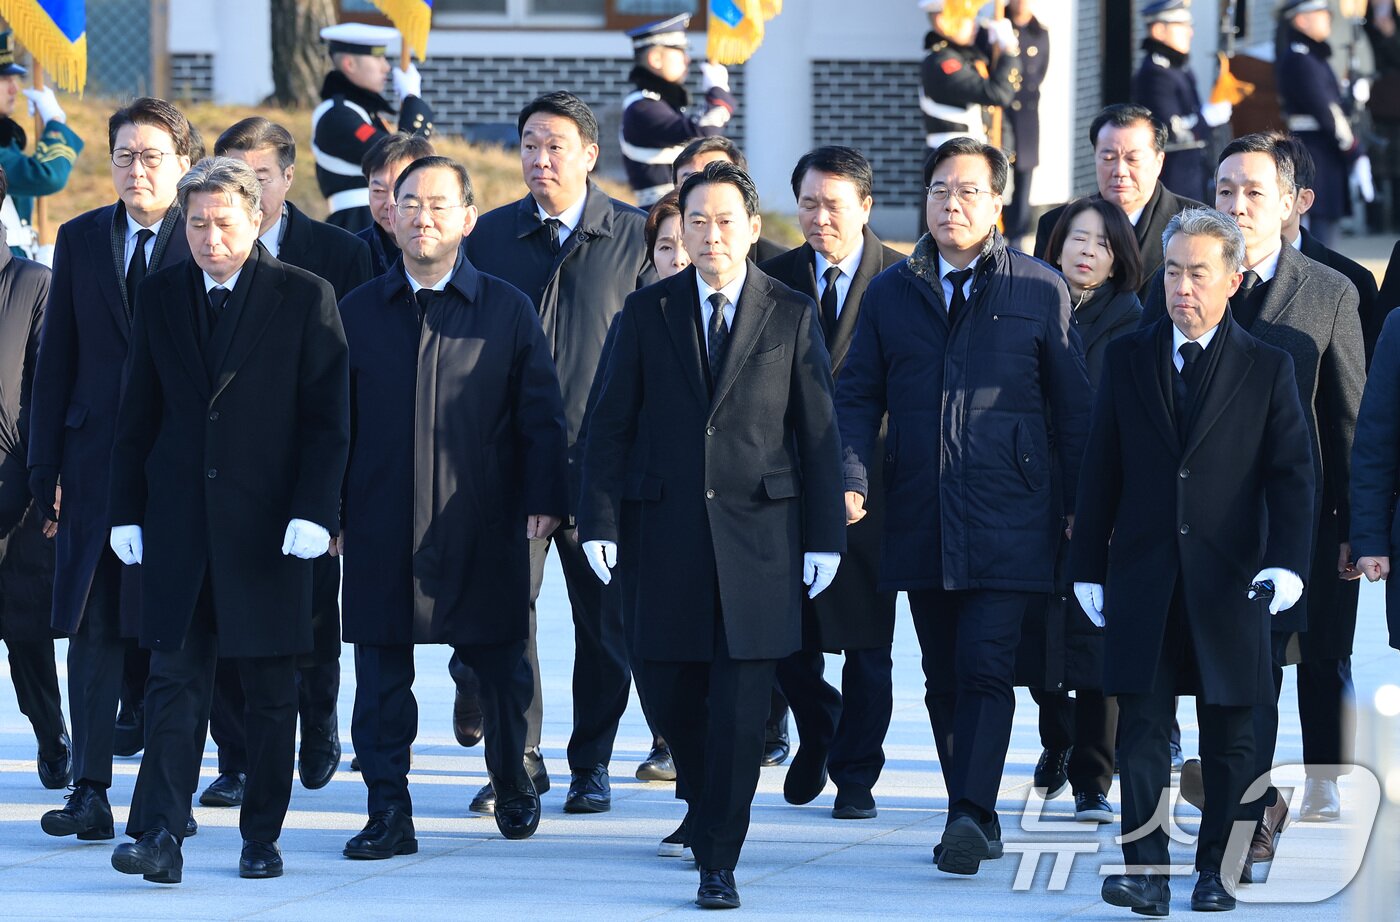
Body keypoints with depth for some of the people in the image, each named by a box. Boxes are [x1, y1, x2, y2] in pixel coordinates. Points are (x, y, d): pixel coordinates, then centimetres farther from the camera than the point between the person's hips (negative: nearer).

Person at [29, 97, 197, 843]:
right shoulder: (81, 240, 10)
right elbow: (57, 357, 10)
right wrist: (44, 465, 5)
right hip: (97, 462, 3)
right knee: (93, 631, -1)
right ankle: (90, 791, 1)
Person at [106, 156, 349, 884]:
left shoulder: (305, 298, -1)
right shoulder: (161, 297, 9)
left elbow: (327, 416, -3)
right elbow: (138, 415, 11)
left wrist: (313, 510, -12)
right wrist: (126, 512, 5)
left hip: (267, 524, -2)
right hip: (178, 520, 2)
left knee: (270, 693, 5)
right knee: (174, 680, -6)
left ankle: (262, 836, 14)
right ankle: (159, 835, -13)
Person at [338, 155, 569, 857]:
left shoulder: (508, 311, 4)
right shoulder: (356, 312, 8)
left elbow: (541, 416, 2)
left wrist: (545, 499, -7)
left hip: (483, 530, -1)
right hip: (382, 529, 1)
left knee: (500, 669, 10)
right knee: (382, 676, -1)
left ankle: (513, 787, 32)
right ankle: (389, 817, 3)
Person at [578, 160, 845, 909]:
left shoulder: (792, 316, 3)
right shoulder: (647, 313, 6)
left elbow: (817, 433, 4)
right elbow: (611, 423, 6)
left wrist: (824, 536, -1)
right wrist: (598, 521, -2)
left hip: (758, 531, -2)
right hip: (671, 531, 2)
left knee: (738, 706, -5)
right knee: (669, 692, 4)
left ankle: (718, 862, -1)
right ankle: (707, 809, 31)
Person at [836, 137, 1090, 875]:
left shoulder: (1040, 292, 3)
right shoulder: (890, 294, 10)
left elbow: (1072, 407, 5)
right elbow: (858, 394, 10)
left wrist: (1078, 507, 3)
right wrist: (852, 477, -7)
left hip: (1008, 520, -4)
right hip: (921, 522, 4)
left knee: (986, 666, -13)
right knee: (943, 676, 7)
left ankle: (971, 815, -16)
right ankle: (977, 822, 15)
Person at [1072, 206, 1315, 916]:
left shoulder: (1268, 368, 3)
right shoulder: (1127, 358, 8)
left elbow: (1291, 474, -2)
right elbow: (1100, 470, 9)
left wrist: (1287, 562, -15)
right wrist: (1088, 566, 6)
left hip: (1228, 581, -1)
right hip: (1143, 579, 1)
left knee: (1229, 736, 6)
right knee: (1142, 726, -7)